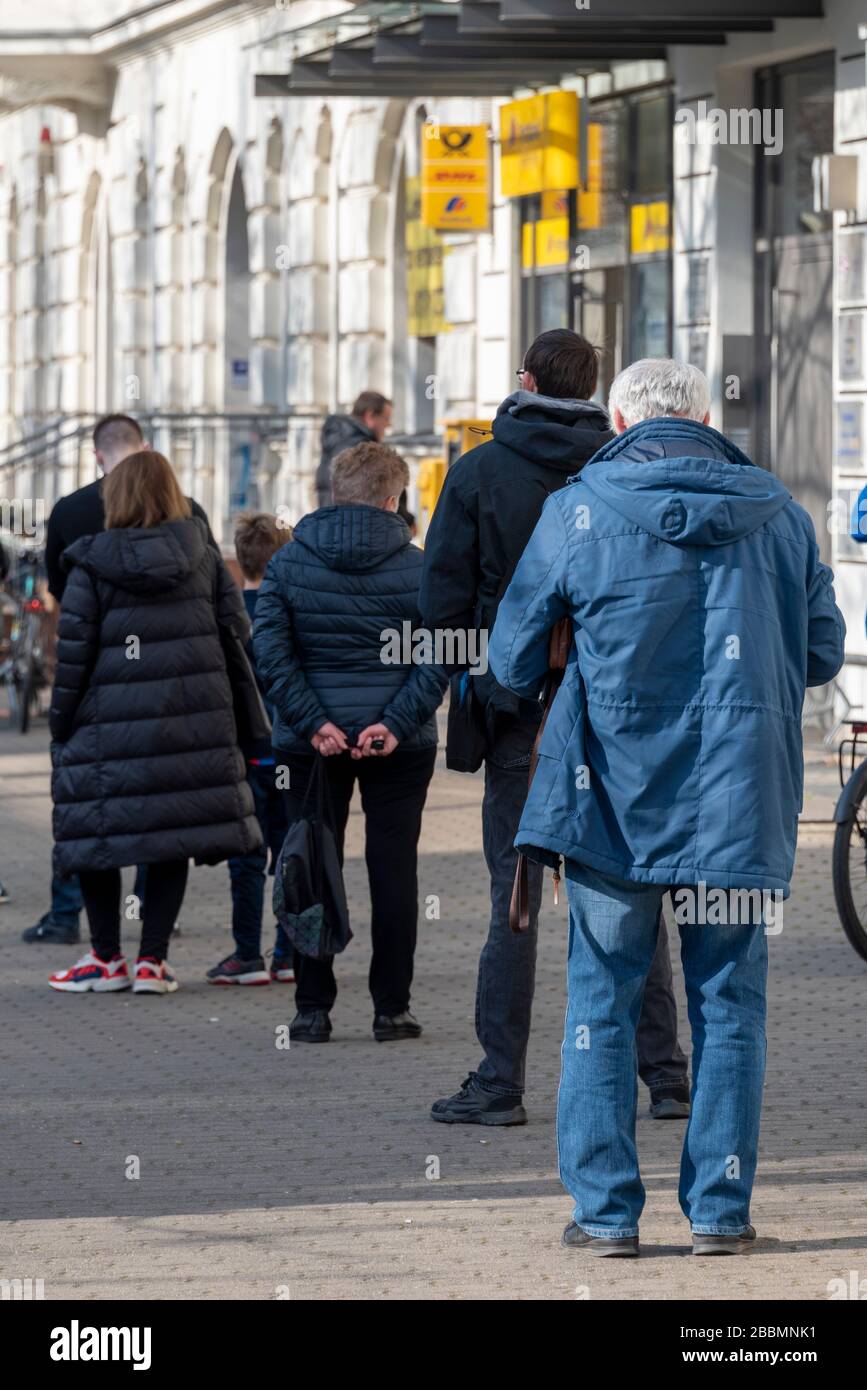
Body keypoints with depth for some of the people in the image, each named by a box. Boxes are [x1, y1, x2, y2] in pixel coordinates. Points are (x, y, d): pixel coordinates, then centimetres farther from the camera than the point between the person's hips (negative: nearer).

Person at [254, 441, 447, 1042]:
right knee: (393, 867, 6)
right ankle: (392, 1008, 6)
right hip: (400, 747, -1)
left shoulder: (290, 562, 0)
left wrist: (311, 721, -9)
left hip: (313, 742, 1)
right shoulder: (416, 566, -3)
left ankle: (313, 1008, 6)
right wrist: (397, 723, -12)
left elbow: (269, 648, -8)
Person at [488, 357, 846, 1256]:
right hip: (741, 800, 1)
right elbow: (821, 653, 11)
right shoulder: (777, 515, 2)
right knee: (729, 1005, 9)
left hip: (615, 795, -1)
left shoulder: (575, 514, -4)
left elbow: (511, 661, 2)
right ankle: (720, 1208, 8)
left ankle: (604, 1208, 6)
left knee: (601, 1003, 8)